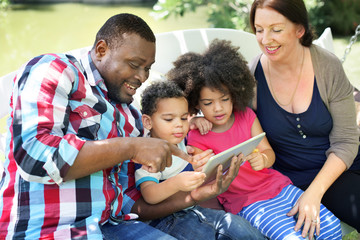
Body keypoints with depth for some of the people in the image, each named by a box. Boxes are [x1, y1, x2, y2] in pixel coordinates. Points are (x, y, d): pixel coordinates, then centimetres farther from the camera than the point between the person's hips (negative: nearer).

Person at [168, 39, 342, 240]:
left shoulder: (246, 115, 5)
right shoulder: (197, 138, -7)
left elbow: (268, 152, 1)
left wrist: (263, 159, -24)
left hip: (277, 185, 5)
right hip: (247, 203, -4)